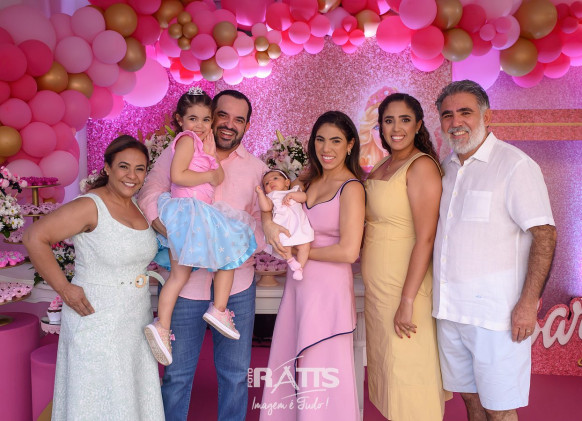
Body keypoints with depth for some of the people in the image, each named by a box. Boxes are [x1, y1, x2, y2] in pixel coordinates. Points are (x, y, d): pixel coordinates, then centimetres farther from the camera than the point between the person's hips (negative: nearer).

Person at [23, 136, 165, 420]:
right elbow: (35, 238, -18)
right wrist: (64, 288, -17)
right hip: (97, 321, -7)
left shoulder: (138, 205, 4)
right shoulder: (90, 206, -17)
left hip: (135, 322, 7)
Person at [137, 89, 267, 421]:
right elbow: (150, 197, -7)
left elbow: (260, 220, 5)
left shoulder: (256, 168, 6)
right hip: (187, 281, -2)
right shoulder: (178, 154, 0)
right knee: (178, 372, 13)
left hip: (238, 283, 2)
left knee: (236, 371, 16)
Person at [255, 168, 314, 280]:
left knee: (305, 245, -11)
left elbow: (304, 197, 7)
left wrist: (291, 195, -3)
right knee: (283, 244, -24)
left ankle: (299, 268, 2)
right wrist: (260, 193, 0)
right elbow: (266, 208, 2)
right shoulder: (271, 197, 22)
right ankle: (290, 259, 0)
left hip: (299, 224, 1)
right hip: (282, 225, -1)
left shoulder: (294, 190, 27)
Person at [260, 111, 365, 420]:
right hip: (297, 285, 7)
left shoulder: (350, 188, -12)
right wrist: (268, 223, -8)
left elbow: (348, 252, -19)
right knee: (291, 369, 16)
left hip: (329, 288, -7)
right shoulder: (309, 180, 8)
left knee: (322, 379, 6)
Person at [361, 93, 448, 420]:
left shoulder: (421, 165, -14)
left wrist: (407, 301, -22)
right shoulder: (384, 166, 11)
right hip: (377, 285, 8)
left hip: (406, 283, -8)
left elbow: (425, 238, -20)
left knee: (406, 370, 4)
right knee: (385, 364, 18)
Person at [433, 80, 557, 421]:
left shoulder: (515, 165, -9)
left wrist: (529, 302, -17)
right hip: (450, 309, 6)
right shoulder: (447, 167, 11)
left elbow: (545, 235, -12)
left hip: (496, 312, -6)